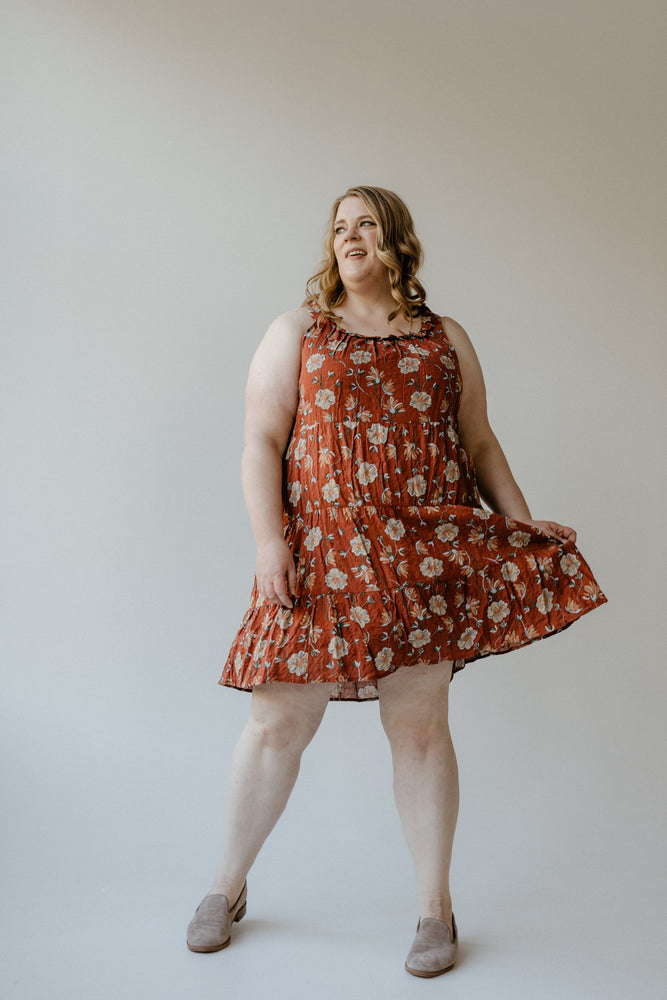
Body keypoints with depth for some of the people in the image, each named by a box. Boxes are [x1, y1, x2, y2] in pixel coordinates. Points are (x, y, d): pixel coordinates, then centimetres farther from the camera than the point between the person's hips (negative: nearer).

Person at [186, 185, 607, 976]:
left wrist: (525, 525, 4)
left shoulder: (447, 340, 15)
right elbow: (260, 444, 2)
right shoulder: (298, 332, 10)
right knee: (278, 723, 4)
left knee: (418, 724, 3)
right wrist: (269, 541, -10)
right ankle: (228, 887, 26)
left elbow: (479, 446, 17)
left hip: (423, 554, 1)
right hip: (319, 554, 0)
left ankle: (435, 909, 20)